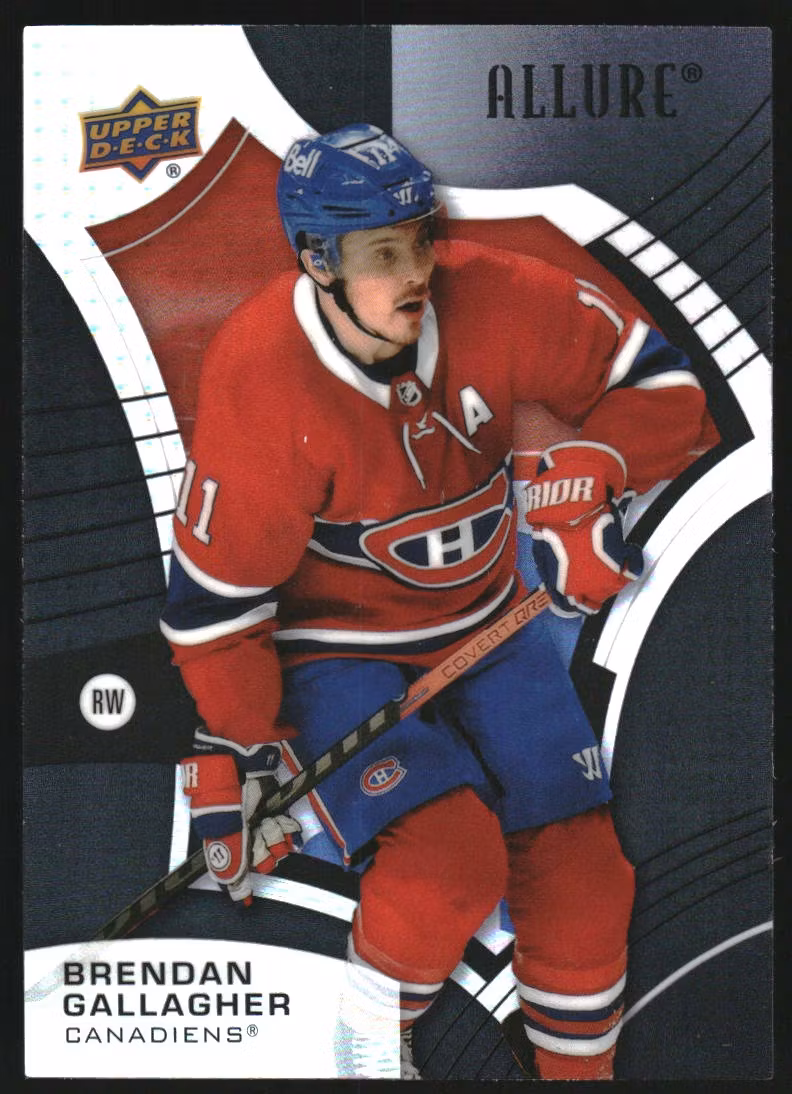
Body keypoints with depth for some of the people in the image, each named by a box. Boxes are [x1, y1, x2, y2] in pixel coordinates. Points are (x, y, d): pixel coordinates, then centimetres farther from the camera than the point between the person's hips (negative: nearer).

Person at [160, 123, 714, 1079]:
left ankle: (578, 1063, 26)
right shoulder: (261, 382, -24)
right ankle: (362, 1044, 8)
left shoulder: (489, 299, -16)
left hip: (483, 624, 4)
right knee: (449, 858, -24)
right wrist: (240, 760, -11)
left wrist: (589, 471, -27)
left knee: (576, 857, -1)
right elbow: (216, 595, -15)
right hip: (334, 650, -4)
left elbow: (659, 382, -8)